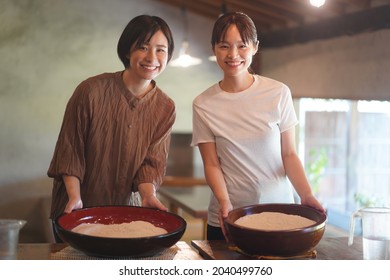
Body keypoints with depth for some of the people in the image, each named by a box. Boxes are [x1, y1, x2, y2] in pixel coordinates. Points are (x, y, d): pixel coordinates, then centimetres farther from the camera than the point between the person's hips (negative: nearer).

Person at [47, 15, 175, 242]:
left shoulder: (165, 108, -5)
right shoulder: (91, 91, -16)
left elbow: (152, 161, -8)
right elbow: (69, 150, -12)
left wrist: (148, 195, -27)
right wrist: (75, 197, -21)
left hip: (127, 209, 3)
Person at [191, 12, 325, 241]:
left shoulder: (279, 93, -5)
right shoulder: (203, 105, -4)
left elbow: (289, 154, -2)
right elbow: (212, 164, -4)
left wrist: (306, 194, -16)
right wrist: (224, 202, -20)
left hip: (279, 212, 0)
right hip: (228, 218, 0)